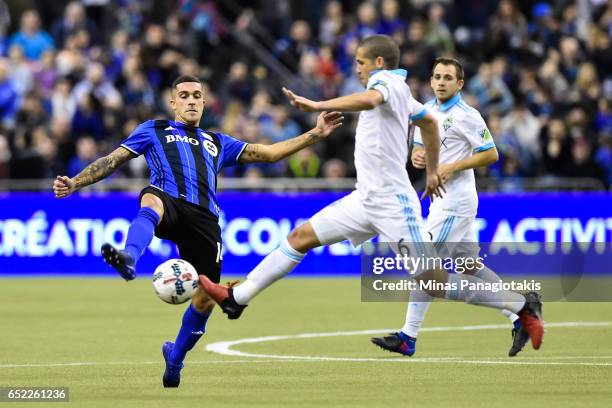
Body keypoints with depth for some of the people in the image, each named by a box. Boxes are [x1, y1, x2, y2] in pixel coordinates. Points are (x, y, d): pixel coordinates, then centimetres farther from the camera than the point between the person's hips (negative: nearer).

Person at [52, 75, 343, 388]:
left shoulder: (217, 142, 34)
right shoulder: (154, 130, 26)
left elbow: (269, 152, 31)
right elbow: (114, 160, 22)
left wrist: (314, 135, 23)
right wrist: (75, 182, 9)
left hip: (204, 218, 3)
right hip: (170, 204, -3)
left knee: (205, 298, -4)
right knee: (151, 200, -43)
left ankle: (175, 359, 22)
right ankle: (128, 258, -73)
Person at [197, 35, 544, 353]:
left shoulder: (387, 80, -12)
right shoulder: (399, 91, 15)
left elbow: (369, 99, -37)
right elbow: (429, 121, 32)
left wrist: (319, 105, -45)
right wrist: (432, 171, 40)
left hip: (393, 203, -10)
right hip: (366, 199, 10)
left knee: (435, 283, -10)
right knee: (302, 237, 7)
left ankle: (522, 305, -2)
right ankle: (238, 298, 10)